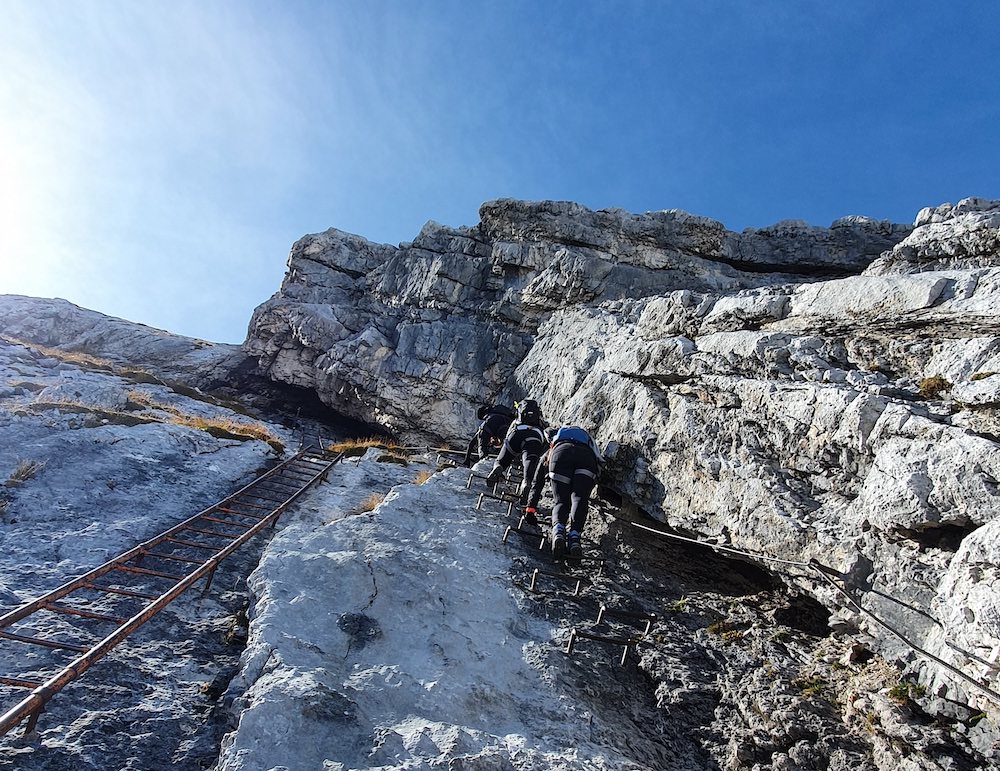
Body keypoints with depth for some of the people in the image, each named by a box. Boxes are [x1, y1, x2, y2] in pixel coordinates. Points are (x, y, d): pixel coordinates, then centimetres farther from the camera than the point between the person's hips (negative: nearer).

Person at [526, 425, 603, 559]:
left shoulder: (550, 453, 44)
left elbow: (537, 483, 41)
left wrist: (530, 509, 44)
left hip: (560, 452, -1)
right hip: (588, 456, 1)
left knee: (560, 501, 1)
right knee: (580, 499, -1)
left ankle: (558, 531, -27)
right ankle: (574, 536, -25)